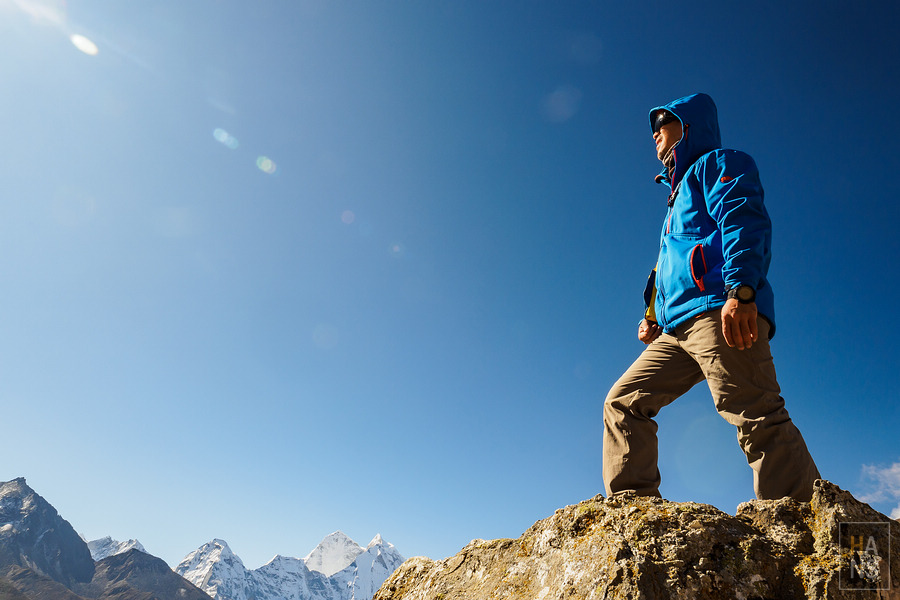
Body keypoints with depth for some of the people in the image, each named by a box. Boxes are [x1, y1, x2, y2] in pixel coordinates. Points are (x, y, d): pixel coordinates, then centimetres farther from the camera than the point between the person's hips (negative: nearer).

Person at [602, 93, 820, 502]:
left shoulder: (718, 163, 12)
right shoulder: (679, 195, 38)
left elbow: (744, 222, -8)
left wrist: (740, 289, -25)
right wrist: (652, 317, 20)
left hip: (718, 312, -9)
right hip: (676, 327, 9)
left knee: (756, 418, -19)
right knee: (623, 402, 4)